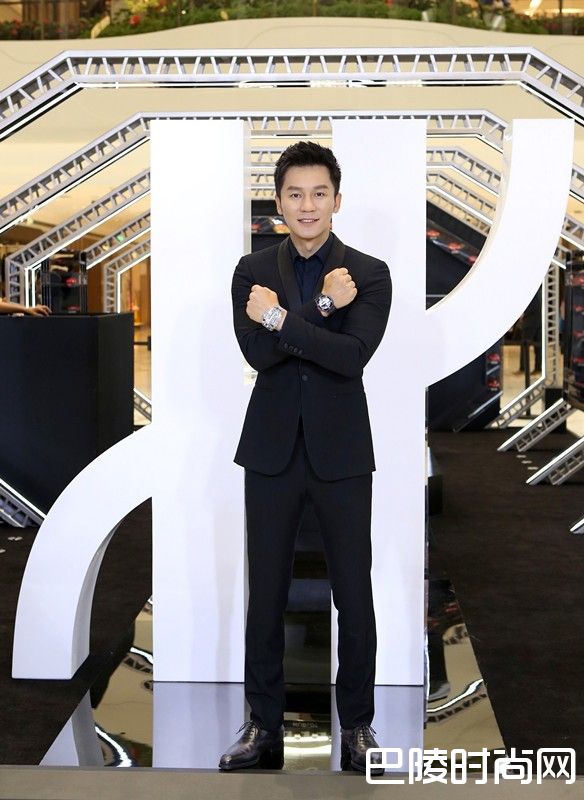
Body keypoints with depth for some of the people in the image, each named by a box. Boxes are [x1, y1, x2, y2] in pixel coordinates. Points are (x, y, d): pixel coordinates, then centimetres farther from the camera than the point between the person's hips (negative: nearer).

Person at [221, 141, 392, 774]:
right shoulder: (254, 271, 4)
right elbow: (256, 352, -11)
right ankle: (264, 726, 20)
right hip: (272, 449, 2)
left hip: (340, 453, -1)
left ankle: (357, 727, 20)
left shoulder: (369, 274, -1)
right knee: (266, 592, 7)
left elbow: (353, 355, -17)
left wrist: (281, 319, -18)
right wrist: (321, 309, -17)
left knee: (355, 594, 5)